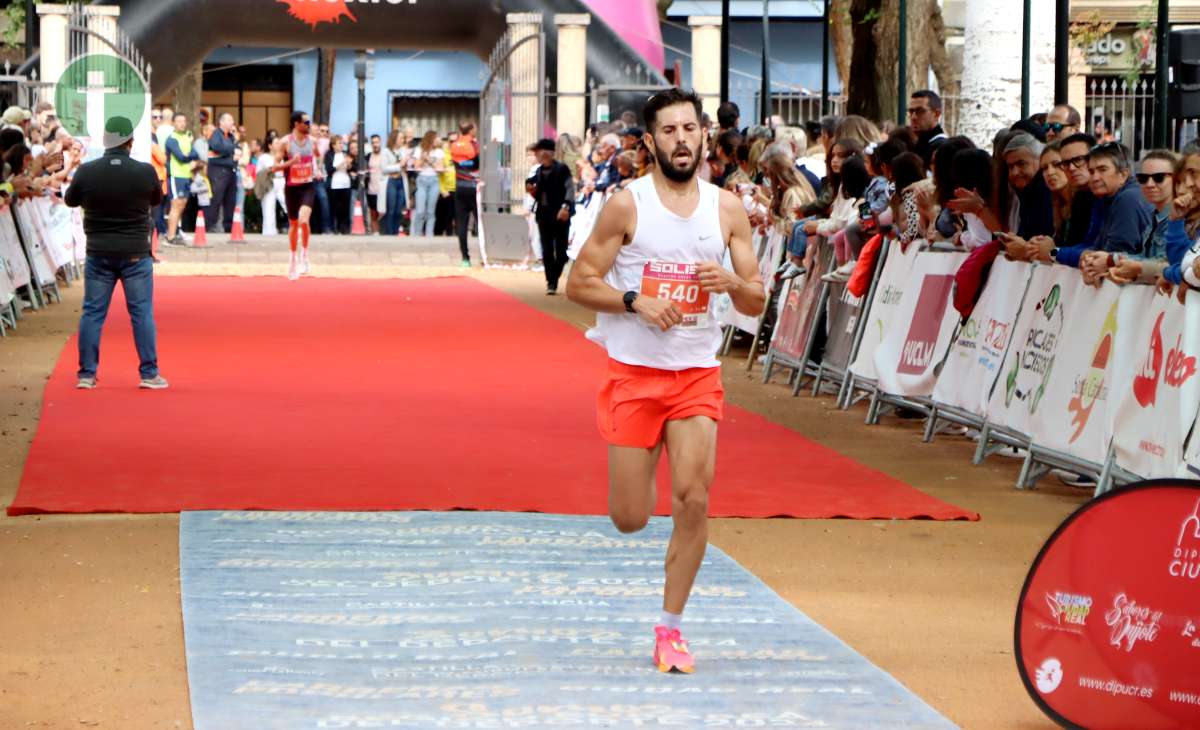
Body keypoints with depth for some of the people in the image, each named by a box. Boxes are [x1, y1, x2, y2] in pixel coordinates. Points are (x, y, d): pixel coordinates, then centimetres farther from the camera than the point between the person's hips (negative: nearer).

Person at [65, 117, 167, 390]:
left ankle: (86, 373, 10)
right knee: (142, 313, 6)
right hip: (135, 253, -1)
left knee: (92, 312, 9)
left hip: (98, 252, 1)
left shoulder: (86, 171, -8)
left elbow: (70, 200, 9)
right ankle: (149, 373, 6)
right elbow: (157, 200, 9)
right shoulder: (145, 172, -10)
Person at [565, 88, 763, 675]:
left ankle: (670, 628, 6)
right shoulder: (626, 205, -6)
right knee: (630, 520, 0)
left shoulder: (727, 209, 3)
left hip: (698, 373, 2)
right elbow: (578, 284, -4)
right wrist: (636, 301, -18)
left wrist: (732, 283, -16)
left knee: (694, 502, -9)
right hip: (633, 371, -2)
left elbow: (757, 304, 6)